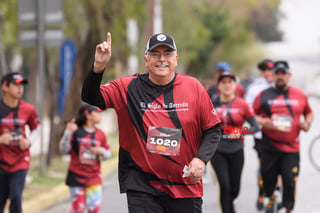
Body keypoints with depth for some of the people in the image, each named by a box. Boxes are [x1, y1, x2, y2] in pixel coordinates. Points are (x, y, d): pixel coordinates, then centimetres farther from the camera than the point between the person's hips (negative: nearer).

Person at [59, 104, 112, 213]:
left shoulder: (100, 134, 4)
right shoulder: (76, 131, -7)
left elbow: (108, 154, 13)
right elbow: (63, 150, -10)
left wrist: (101, 151, -10)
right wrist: (68, 132, -22)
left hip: (94, 177, 4)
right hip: (77, 176, -4)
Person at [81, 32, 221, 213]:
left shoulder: (193, 87, 2)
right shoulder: (128, 88, 0)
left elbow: (213, 130, 6)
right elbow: (91, 99, -6)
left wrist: (201, 159, -10)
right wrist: (98, 67, -21)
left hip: (186, 187, 1)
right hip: (143, 187, -1)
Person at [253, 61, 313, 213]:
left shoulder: (300, 95, 7)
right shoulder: (264, 95, 3)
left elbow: (308, 112, 22)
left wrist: (307, 123, 1)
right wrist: (262, 122, -13)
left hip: (291, 148, 0)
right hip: (269, 147, 0)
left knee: (290, 182, -5)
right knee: (268, 177, 9)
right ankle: (271, 198, 40)